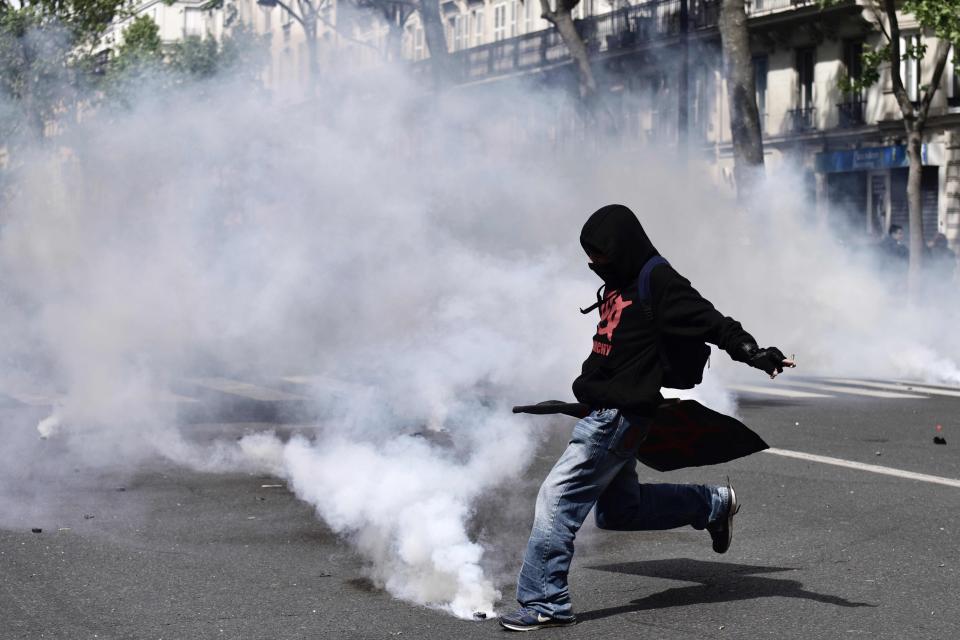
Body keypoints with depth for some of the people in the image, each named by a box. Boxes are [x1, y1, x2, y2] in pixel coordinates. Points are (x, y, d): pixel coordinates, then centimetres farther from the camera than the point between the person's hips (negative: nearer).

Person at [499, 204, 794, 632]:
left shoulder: (658, 281, -13)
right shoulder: (618, 283, 15)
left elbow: (710, 321, -19)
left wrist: (754, 354, -30)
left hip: (617, 416, -10)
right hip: (604, 411, 10)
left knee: (557, 499, -10)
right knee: (617, 510, 19)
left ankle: (545, 601, -2)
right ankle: (713, 504, 31)